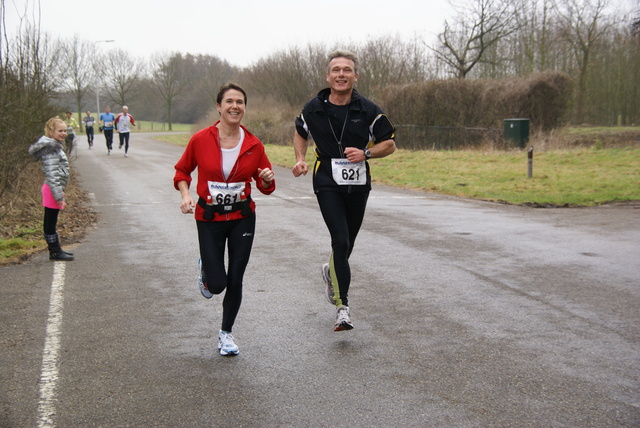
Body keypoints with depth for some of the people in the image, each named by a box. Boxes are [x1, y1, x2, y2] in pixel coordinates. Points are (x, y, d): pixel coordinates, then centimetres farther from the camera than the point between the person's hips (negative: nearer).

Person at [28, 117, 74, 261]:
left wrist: (61, 192, 23)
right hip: (52, 190, -10)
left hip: (54, 189, 10)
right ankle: (54, 252, 5)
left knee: (51, 222, 15)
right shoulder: (50, 148, -17)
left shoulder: (56, 146, 14)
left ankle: (56, 249, 23)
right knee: (50, 222, -1)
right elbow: (52, 174, -22)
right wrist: (59, 196, -23)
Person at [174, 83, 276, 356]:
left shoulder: (254, 145, -5)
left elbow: (265, 187, 6)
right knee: (217, 284, -6)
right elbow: (182, 171, 5)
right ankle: (206, 269, 32)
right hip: (209, 218, -2)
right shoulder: (200, 140, -10)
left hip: (242, 218, 2)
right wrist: (186, 195, -12)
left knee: (235, 280, 6)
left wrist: (267, 180, -16)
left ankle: (226, 333, 28)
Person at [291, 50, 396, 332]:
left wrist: (366, 153, -14)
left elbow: (390, 144, 4)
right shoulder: (313, 109, -1)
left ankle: (331, 272, 48)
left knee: (347, 242, 14)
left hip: (358, 184, 2)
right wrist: (300, 159, 3)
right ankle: (342, 308, -14)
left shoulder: (368, 110, -3)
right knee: (340, 241, -16)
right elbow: (300, 133, 20)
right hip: (327, 184, -2)